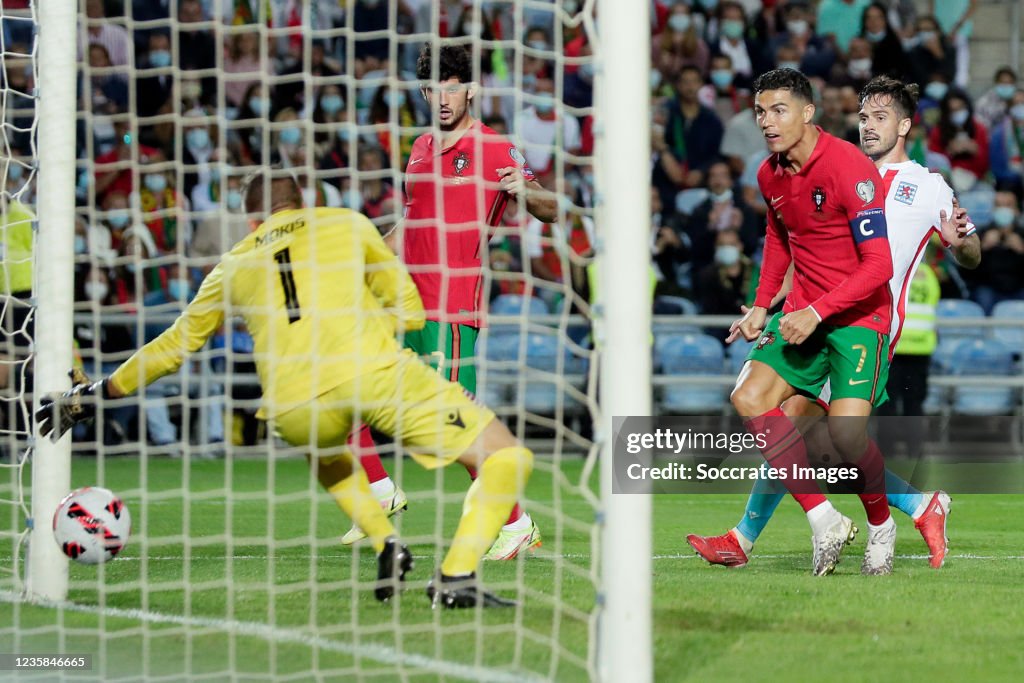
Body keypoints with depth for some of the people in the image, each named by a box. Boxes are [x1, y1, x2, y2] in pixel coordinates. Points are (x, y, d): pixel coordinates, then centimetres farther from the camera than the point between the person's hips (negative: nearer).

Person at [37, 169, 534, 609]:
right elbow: (409, 311, 24)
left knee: (326, 452, 40)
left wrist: (93, 396, 47)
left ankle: (385, 544, 17)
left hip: (293, 409, 3)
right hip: (375, 372, -3)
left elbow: (173, 347, 36)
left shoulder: (235, 265, 28)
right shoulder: (348, 225, 24)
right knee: (508, 458, 3)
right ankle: (456, 578, -15)